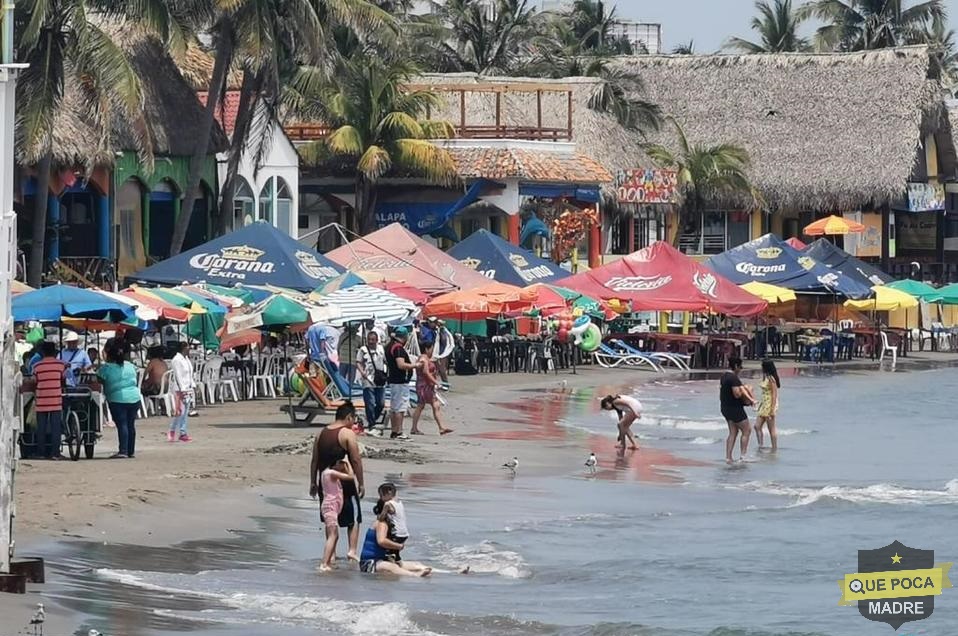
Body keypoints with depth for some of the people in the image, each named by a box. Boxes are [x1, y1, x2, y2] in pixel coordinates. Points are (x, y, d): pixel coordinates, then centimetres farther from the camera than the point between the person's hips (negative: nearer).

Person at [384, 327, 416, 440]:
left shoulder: (390, 346, 13)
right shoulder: (398, 348, -17)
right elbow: (401, 365, -26)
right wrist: (415, 365, -16)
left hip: (392, 380, 10)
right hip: (400, 382, -10)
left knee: (393, 408, 13)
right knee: (400, 408, -8)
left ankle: (394, 432, 17)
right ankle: (399, 432, -9)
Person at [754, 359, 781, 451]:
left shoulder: (771, 379, -17)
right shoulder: (765, 378, 10)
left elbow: (774, 394, -19)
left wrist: (772, 410, -21)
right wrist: (759, 406, 22)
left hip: (770, 405, -10)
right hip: (764, 405, 10)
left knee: (771, 429, -1)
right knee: (757, 426, 6)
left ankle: (775, 448, 7)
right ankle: (761, 445, 11)